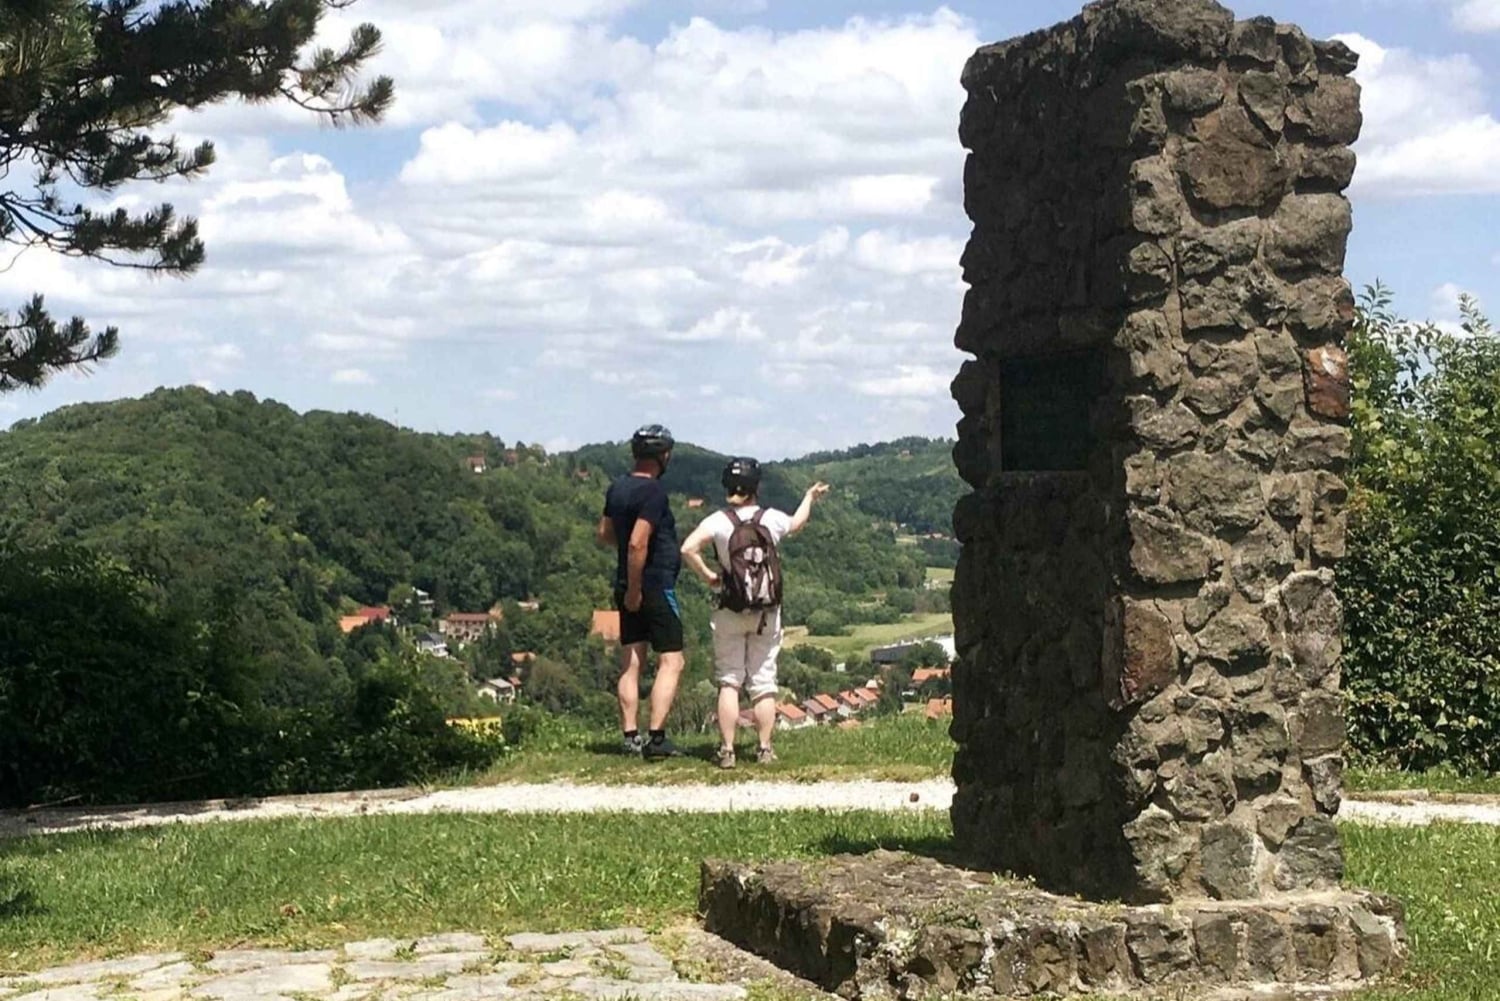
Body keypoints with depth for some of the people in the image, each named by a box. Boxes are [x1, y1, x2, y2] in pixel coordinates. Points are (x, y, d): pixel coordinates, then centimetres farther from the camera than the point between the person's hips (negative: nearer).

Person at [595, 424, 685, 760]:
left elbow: (604, 534, 19)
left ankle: (630, 735, 10)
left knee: (631, 663, 10)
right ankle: (656, 737, -10)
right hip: (656, 587, -8)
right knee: (671, 662, -4)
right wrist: (635, 590, -17)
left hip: (629, 588, 8)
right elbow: (637, 544, -25)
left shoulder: (617, 488, 9)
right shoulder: (653, 492, -17)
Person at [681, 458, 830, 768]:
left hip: (730, 612, -2)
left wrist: (707, 576, -7)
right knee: (764, 682, 9)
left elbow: (688, 548, -23)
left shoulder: (719, 521, -10)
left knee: (729, 681, 5)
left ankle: (727, 750, 1)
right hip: (768, 614, 2)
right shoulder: (772, 518, -2)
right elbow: (797, 523, 22)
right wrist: (809, 498, 41)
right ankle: (764, 748, 11)